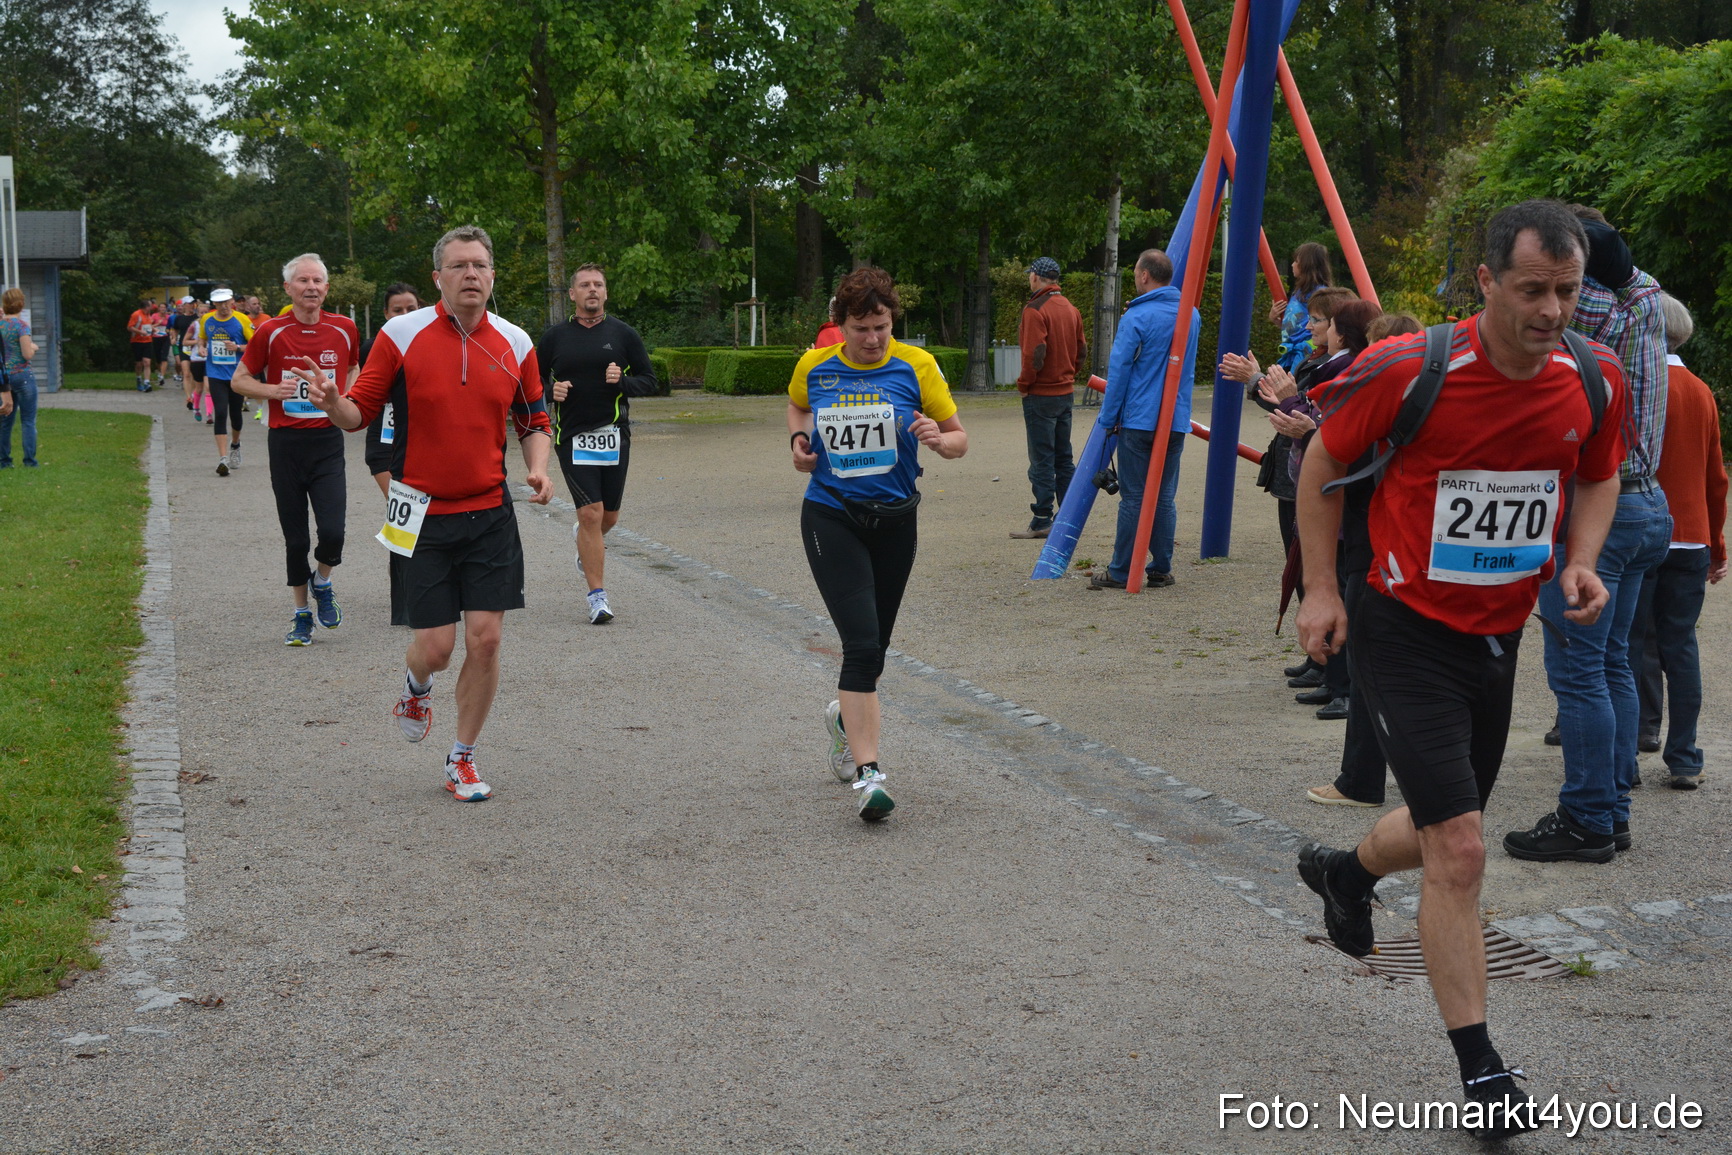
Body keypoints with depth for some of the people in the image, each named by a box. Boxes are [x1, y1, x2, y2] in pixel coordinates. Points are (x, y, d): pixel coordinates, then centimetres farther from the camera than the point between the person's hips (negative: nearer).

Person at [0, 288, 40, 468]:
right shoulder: (21, 325, -13)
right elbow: (27, 354, -17)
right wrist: (33, 346, 3)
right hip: (23, 375, -6)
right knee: (28, 421, 0)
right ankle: (29, 461, -1)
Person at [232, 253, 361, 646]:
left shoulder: (343, 328, 2)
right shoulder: (271, 332, -3)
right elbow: (240, 380, 5)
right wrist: (273, 391, -13)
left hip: (328, 440, 1)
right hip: (286, 441, 0)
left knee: (332, 531, -12)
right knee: (295, 536, 6)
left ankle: (323, 584, 20)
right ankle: (302, 614, 22)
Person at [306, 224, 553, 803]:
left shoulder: (515, 343, 4)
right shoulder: (401, 334, -5)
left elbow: (534, 422, 14)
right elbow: (361, 412, -1)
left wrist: (538, 468, -5)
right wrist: (333, 403, -23)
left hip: (490, 515, 2)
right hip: (423, 515, -2)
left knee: (485, 640, -2)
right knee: (434, 646, -3)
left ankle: (462, 760, 18)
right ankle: (416, 686, 37)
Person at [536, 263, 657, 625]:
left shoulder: (623, 334, 5)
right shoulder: (555, 336, 5)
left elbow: (649, 381, 7)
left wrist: (622, 381, -13)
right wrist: (551, 391, -9)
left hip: (614, 435, 2)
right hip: (572, 437, -1)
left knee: (609, 516, 9)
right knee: (591, 514, -11)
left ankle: (585, 543, 46)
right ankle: (597, 596, -4)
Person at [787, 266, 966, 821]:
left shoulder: (916, 366, -5)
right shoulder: (813, 367, -2)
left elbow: (960, 438, 1)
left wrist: (940, 438, -21)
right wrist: (798, 439, 2)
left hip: (895, 520, 2)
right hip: (831, 518, -2)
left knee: (874, 645, 16)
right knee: (862, 644, -16)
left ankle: (847, 718, 48)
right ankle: (867, 773, -15)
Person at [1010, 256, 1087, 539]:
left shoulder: (1035, 309, -15)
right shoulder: (1070, 309, 10)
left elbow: (1034, 354, -21)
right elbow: (1081, 350, 14)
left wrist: (1023, 384, -8)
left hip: (1040, 395, -8)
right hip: (1066, 392, 8)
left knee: (1042, 461, -4)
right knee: (1063, 458, 13)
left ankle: (1042, 521, -2)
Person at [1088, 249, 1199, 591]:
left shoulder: (1136, 318, -11)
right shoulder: (1191, 315, 10)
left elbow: (1118, 370, -10)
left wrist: (1109, 416, -3)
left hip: (1139, 419, -5)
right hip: (1177, 421, 5)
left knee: (1133, 497, -2)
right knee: (1164, 496, 10)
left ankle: (1120, 573, 2)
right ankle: (1162, 570, 12)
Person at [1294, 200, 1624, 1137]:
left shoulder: (1595, 381, -6)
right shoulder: (1410, 371, -20)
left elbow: (1599, 477, 14)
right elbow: (1322, 466, -4)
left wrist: (1580, 561, -4)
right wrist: (1321, 589, -7)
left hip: (1498, 637, 6)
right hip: (1407, 633, -6)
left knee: (1443, 831, 22)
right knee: (1460, 849, -12)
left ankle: (1347, 870, 57)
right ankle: (1480, 1071, 1)